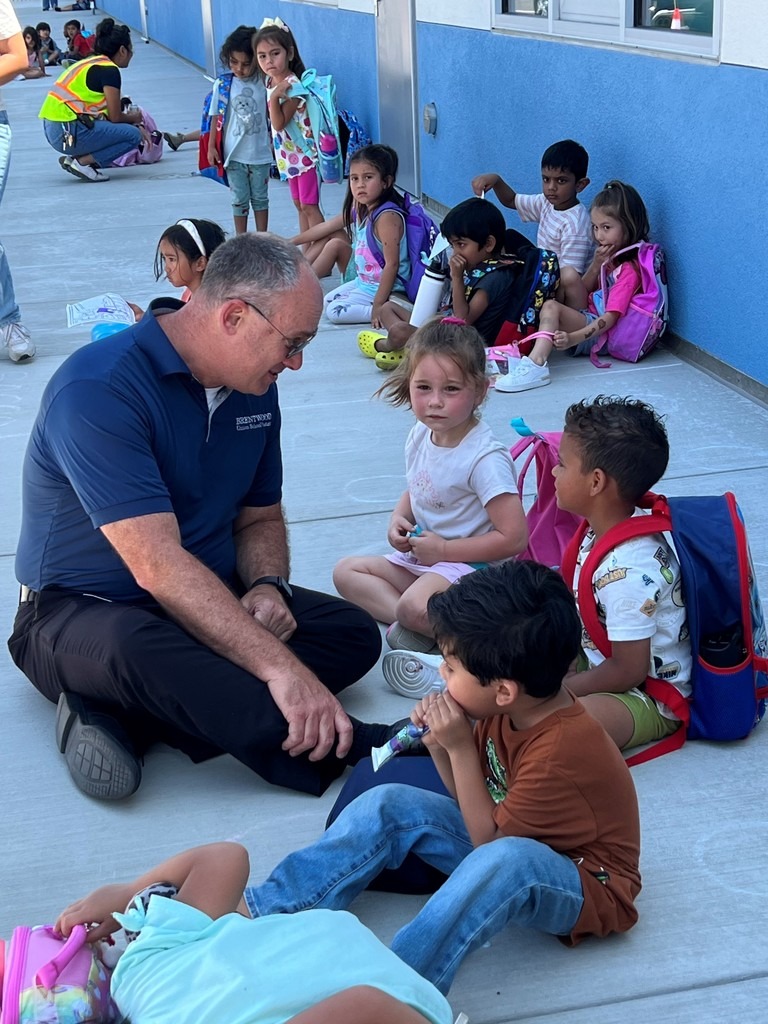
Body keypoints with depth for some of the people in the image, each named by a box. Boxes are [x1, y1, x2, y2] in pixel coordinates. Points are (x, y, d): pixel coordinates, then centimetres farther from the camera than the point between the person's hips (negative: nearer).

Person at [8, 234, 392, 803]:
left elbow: (260, 517, 14)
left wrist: (269, 586, -10)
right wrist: (279, 665, -39)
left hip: (210, 602, 8)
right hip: (81, 612, -8)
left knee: (353, 634, -13)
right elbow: (158, 565, -32)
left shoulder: (253, 387, 2)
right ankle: (350, 752, -33)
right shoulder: (99, 389, -24)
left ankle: (116, 713, -21)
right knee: (138, 648, -42)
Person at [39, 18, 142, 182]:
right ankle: (82, 162, -10)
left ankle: (76, 158, 6)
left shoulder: (91, 64, 20)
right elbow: (115, 117, -5)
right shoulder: (109, 70, -7)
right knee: (133, 135, -4)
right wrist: (133, 118, 14)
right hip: (68, 131, -9)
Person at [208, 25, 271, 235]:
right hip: (234, 154, 0)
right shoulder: (223, 85, -6)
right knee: (240, 199, 10)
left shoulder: (264, 84, -6)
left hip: (260, 153, 0)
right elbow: (217, 117, -1)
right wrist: (211, 146, -1)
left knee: (260, 198, 13)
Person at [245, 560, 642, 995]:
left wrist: (460, 748, -24)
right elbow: (476, 802, 5)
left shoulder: (561, 749, -31)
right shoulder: (513, 708, -7)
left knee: (505, 859, -42)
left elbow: (487, 838, -21)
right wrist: (440, 744, -12)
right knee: (391, 804, -4)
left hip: (586, 888, -8)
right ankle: (263, 912, -8)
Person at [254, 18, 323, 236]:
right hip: (289, 154, 9)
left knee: (309, 206, -7)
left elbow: (279, 123, -25)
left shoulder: (292, 86, -22)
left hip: (305, 153, -9)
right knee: (299, 204, 14)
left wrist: (274, 97, -35)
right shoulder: (270, 81, 4)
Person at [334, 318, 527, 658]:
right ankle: (421, 621, -15)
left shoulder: (486, 458, -23)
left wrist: (443, 549, -18)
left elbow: (514, 537, -24)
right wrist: (398, 520, -1)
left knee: (414, 607, -35)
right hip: (420, 556, 10)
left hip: (469, 564, -10)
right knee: (347, 572, 4)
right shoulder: (420, 436, 1)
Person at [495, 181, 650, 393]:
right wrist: (596, 266, -2)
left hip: (604, 334, -9)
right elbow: (583, 293, 16)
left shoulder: (629, 269, -14)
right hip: (590, 319, 9)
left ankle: (536, 364, -49)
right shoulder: (609, 258, 14)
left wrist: (573, 338, -35)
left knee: (551, 307, -28)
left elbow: (611, 317, -23)